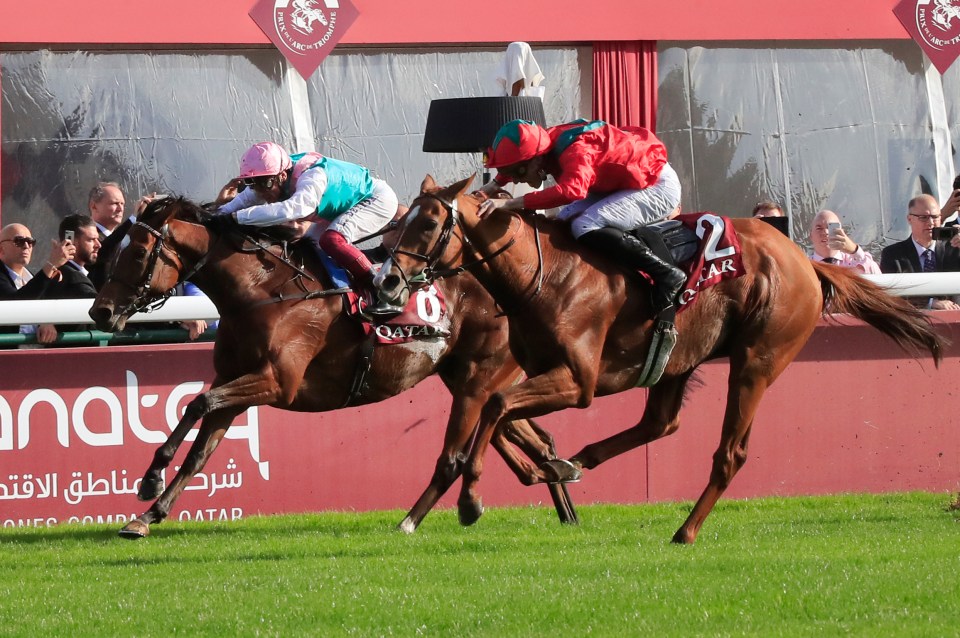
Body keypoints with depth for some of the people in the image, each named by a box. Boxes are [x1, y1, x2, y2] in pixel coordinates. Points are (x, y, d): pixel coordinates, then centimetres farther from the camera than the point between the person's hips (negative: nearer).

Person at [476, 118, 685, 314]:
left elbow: (571, 190, -52)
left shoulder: (575, 151, -31)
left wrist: (509, 203, -52)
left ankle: (665, 274, -21)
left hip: (660, 187, -10)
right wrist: (493, 185, 2)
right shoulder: (548, 142, -4)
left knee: (584, 227, -25)